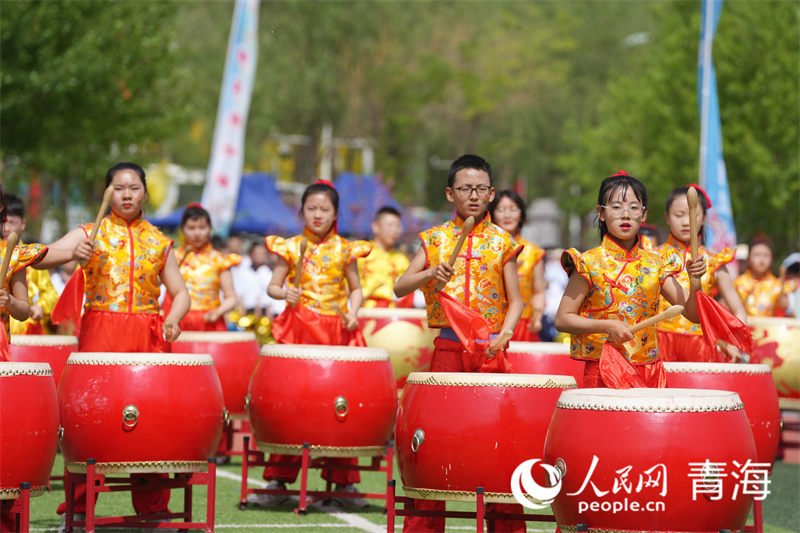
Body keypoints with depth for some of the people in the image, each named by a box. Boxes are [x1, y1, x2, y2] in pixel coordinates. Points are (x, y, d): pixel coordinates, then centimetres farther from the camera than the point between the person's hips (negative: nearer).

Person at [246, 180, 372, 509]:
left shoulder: (344, 250, 6)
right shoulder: (291, 247, 4)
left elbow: (356, 288, 13)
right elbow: (272, 286, 6)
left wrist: (354, 311, -6)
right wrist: (284, 293, -15)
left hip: (337, 333, 0)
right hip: (297, 331, 0)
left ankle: (344, 481, 10)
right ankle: (279, 481, 7)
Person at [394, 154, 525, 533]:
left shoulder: (501, 242, 6)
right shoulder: (434, 240, 7)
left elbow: (515, 300, 6)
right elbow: (400, 288, 0)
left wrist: (503, 334, -12)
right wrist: (430, 272, -18)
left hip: (490, 351, 0)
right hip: (447, 348, 0)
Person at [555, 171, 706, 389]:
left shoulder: (655, 265, 7)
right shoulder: (590, 264, -3)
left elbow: (693, 313, 5)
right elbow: (562, 319, -4)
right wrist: (607, 326, -15)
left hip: (649, 370, 3)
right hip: (604, 369, -3)